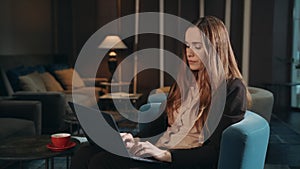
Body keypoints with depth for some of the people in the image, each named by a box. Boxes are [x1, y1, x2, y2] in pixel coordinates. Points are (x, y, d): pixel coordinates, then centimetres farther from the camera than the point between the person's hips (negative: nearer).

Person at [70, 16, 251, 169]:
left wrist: (164, 154, -21)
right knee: (84, 154, -13)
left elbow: (215, 153, -12)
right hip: (158, 151, 7)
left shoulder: (233, 89, -6)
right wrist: (136, 140, -1)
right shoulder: (185, 81, 17)